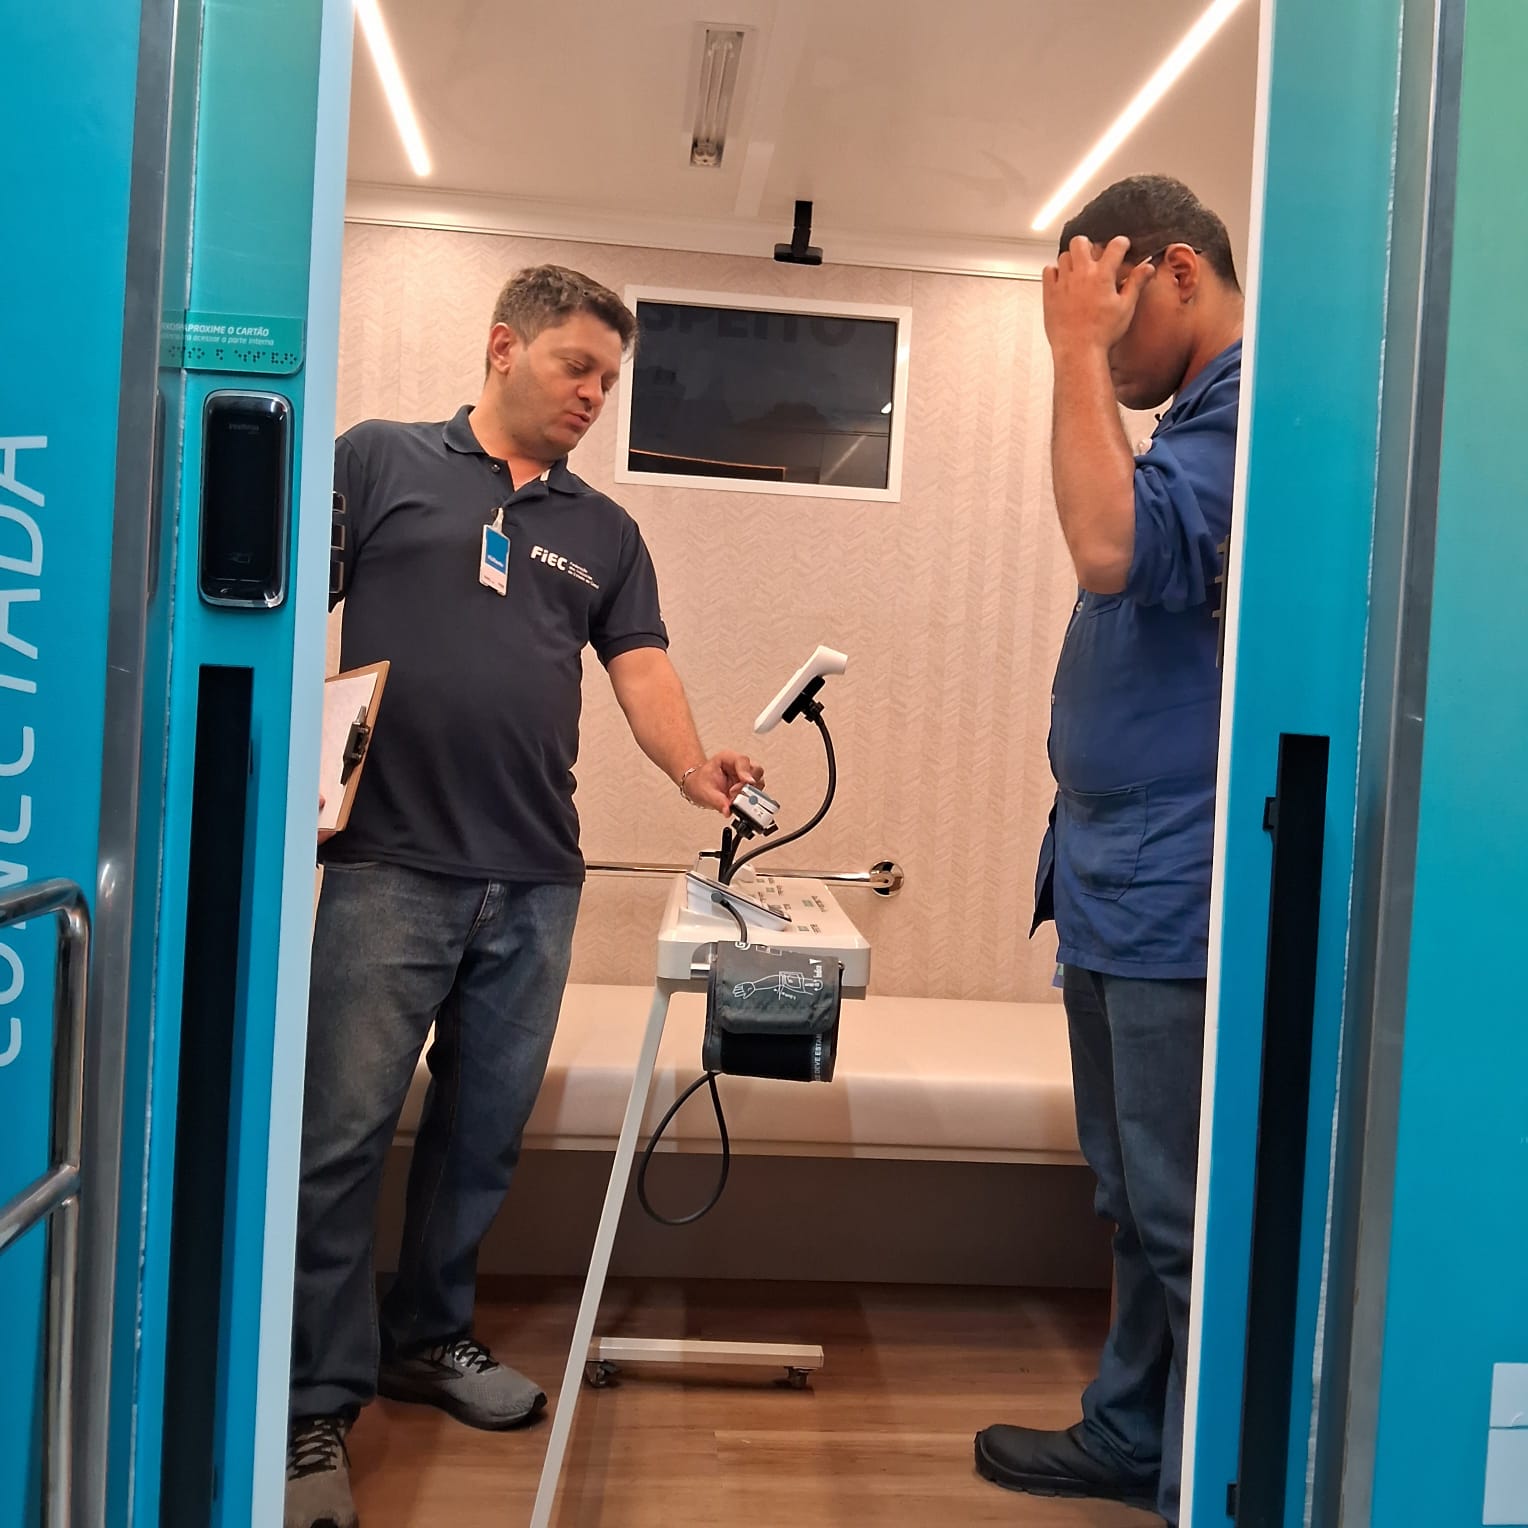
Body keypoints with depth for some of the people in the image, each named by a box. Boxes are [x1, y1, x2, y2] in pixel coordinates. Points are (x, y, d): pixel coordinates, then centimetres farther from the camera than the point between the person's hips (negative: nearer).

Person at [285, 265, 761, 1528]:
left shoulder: (604, 530, 16)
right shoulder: (378, 461, 6)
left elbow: (642, 669, 7)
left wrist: (695, 771, -12)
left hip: (537, 878, 4)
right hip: (388, 862, -4)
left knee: (485, 1129, 12)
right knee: (345, 1128, -3)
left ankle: (429, 1334, 31)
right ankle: (319, 1401, 10)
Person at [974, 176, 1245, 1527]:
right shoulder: (1200, 412, 18)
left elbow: (1120, 547, -28)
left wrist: (1079, 353, -17)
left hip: (1183, 899, -10)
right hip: (1124, 885, 10)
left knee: (1194, 1227, 1)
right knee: (1140, 1205, 20)